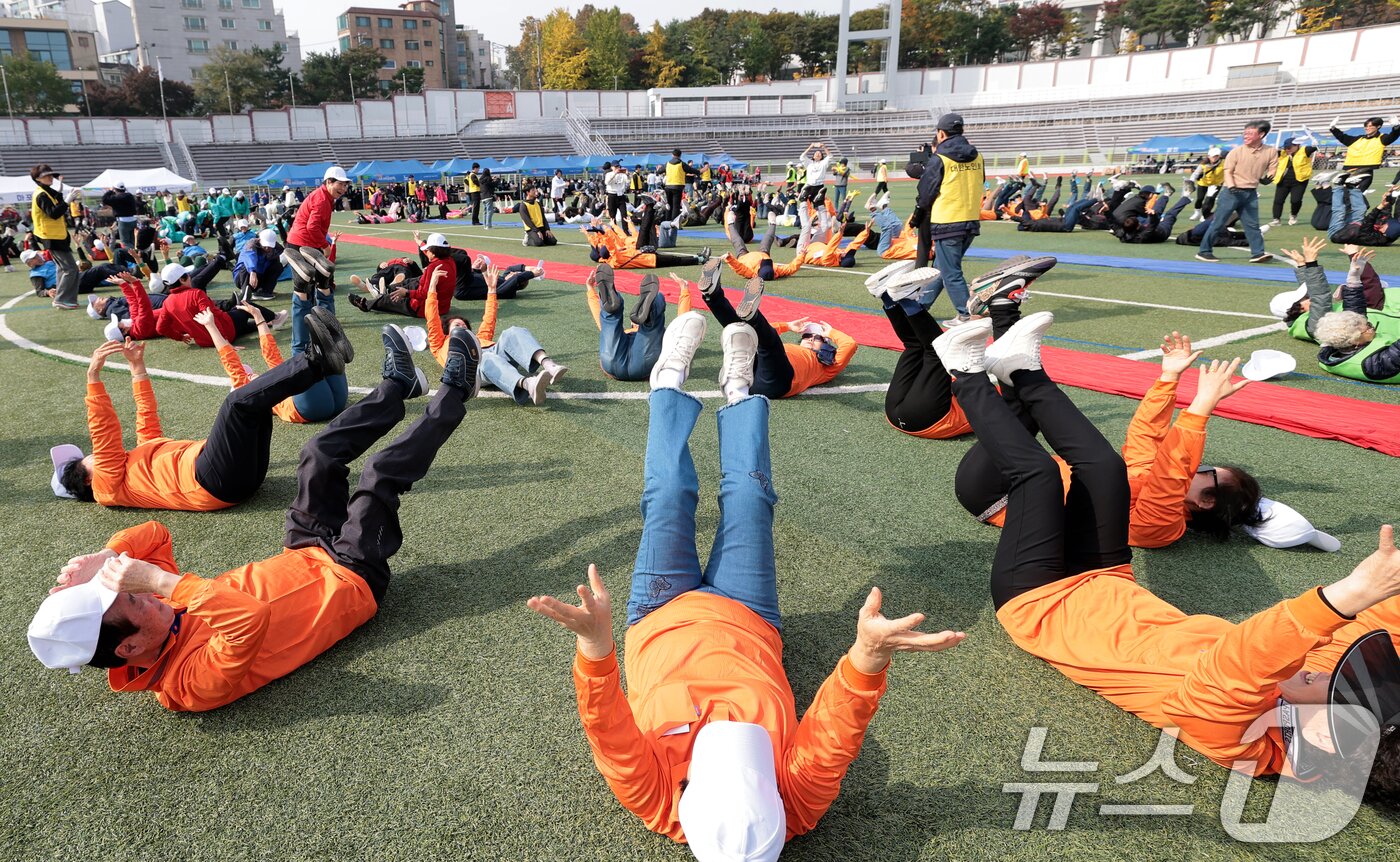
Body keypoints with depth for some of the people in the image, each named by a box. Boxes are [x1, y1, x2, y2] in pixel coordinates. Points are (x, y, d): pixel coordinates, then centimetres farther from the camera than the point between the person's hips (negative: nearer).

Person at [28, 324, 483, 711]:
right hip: (352, 579, -7)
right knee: (381, 473, -13)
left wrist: (104, 558, -23)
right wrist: (166, 582, -48)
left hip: (305, 558, 7)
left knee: (321, 451, 5)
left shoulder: (157, 608, -13)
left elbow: (154, 534, -3)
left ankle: (398, 386, 26)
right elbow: (253, 618, -55)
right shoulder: (193, 683, -34)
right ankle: (452, 395, 9)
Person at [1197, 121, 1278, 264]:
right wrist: (1231, 186, -20)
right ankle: (1204, 251, 2)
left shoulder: (1271, 152, 3)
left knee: (1252, 224, 4)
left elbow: (1272, 170, 10)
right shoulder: (1237, 151, -5)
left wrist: (1267, 177, -12)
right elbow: (1228, 171, -5)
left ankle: (1258, 253, 6)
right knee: (1218, 222, -3)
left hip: (1251, 194, 3)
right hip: (1232, 192, -3)